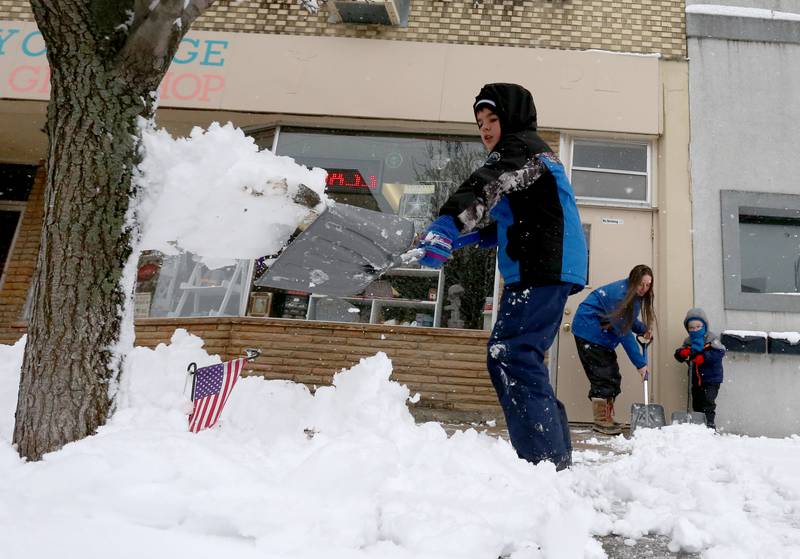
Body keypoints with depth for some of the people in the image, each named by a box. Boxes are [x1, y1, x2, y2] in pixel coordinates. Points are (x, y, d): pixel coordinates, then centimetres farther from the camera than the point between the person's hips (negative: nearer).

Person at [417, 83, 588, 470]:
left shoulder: (521, 147, -1)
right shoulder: (528, 154, 30)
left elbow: (485, 187, -24)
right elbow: (500, 224, 29)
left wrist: (446, 225, -39)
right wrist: (451, 236, 17)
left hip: (542, 269, -11)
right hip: (547, 269, 11)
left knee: (509, 357, -18)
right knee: (522, 358, 12)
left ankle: (543, 461, -21)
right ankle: (557, 457, 18)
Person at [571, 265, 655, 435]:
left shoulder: (635, 295, 1)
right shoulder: (619, 294, -27)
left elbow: (628, 321, 15)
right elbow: (624, 332, -27)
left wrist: (644, 329, -6)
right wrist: (640, 363, -23)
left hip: (602, 334, 9)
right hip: (589, 330, -9)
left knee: (613, 376, 6)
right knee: (602, 375, -12)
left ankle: (607, 418, 11)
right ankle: (600, 421, -6)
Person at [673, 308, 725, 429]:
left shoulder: (711, 338, -6)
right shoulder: (688, 341, 9)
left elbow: (719, 352, -18)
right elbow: (679, 355, 4)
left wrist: (703, 357, -27)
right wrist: (682, 353, -20)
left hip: (711, 379, -5)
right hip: (696, 379, 5)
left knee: (708, 402, -13)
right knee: (697, 404, 10)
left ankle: (710, 424, -8)